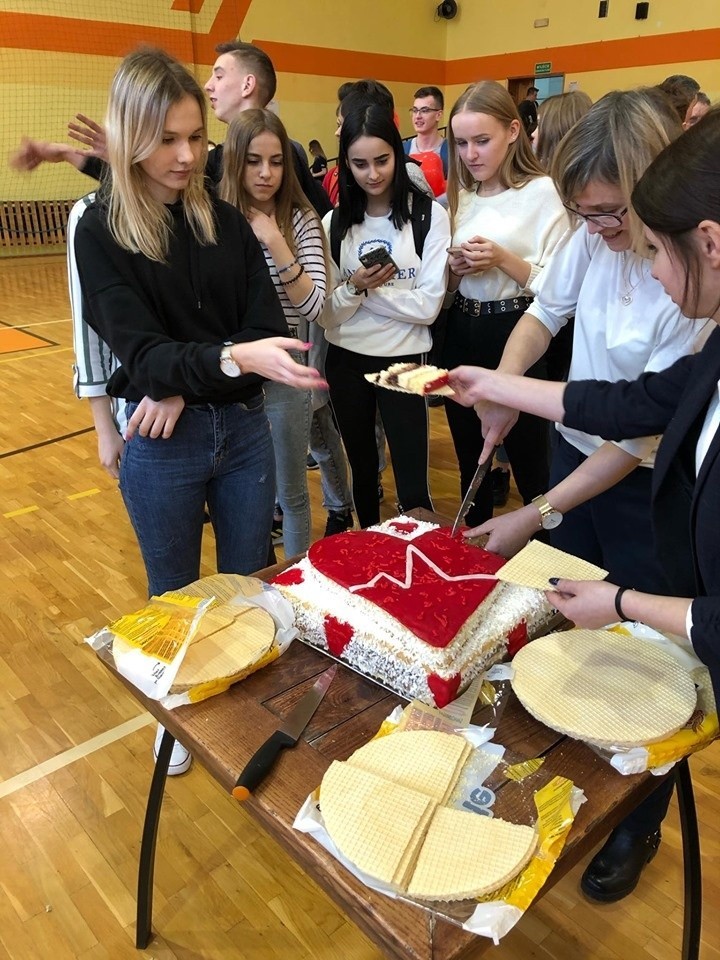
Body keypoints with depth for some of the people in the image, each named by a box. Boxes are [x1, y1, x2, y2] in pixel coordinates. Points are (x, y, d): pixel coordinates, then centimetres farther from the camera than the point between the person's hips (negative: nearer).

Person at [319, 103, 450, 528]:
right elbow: (326, 313, -2)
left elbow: (428, 306, -14)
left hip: (403, 359, -4)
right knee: (362, 471, 20)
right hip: (345, 360, 4)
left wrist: (367, 290, -14)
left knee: (413, 488, -2)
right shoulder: (334, 222, 3)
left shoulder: (429, 214, -7)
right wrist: (354, 287, -20)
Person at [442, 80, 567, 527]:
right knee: (471, 466, 18)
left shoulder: (544, 192, -9)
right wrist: (454, 268, -4)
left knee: (531, 467, 4)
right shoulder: (459, 196, 10)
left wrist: (504, 259, -22)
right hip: (462, 336, 6)